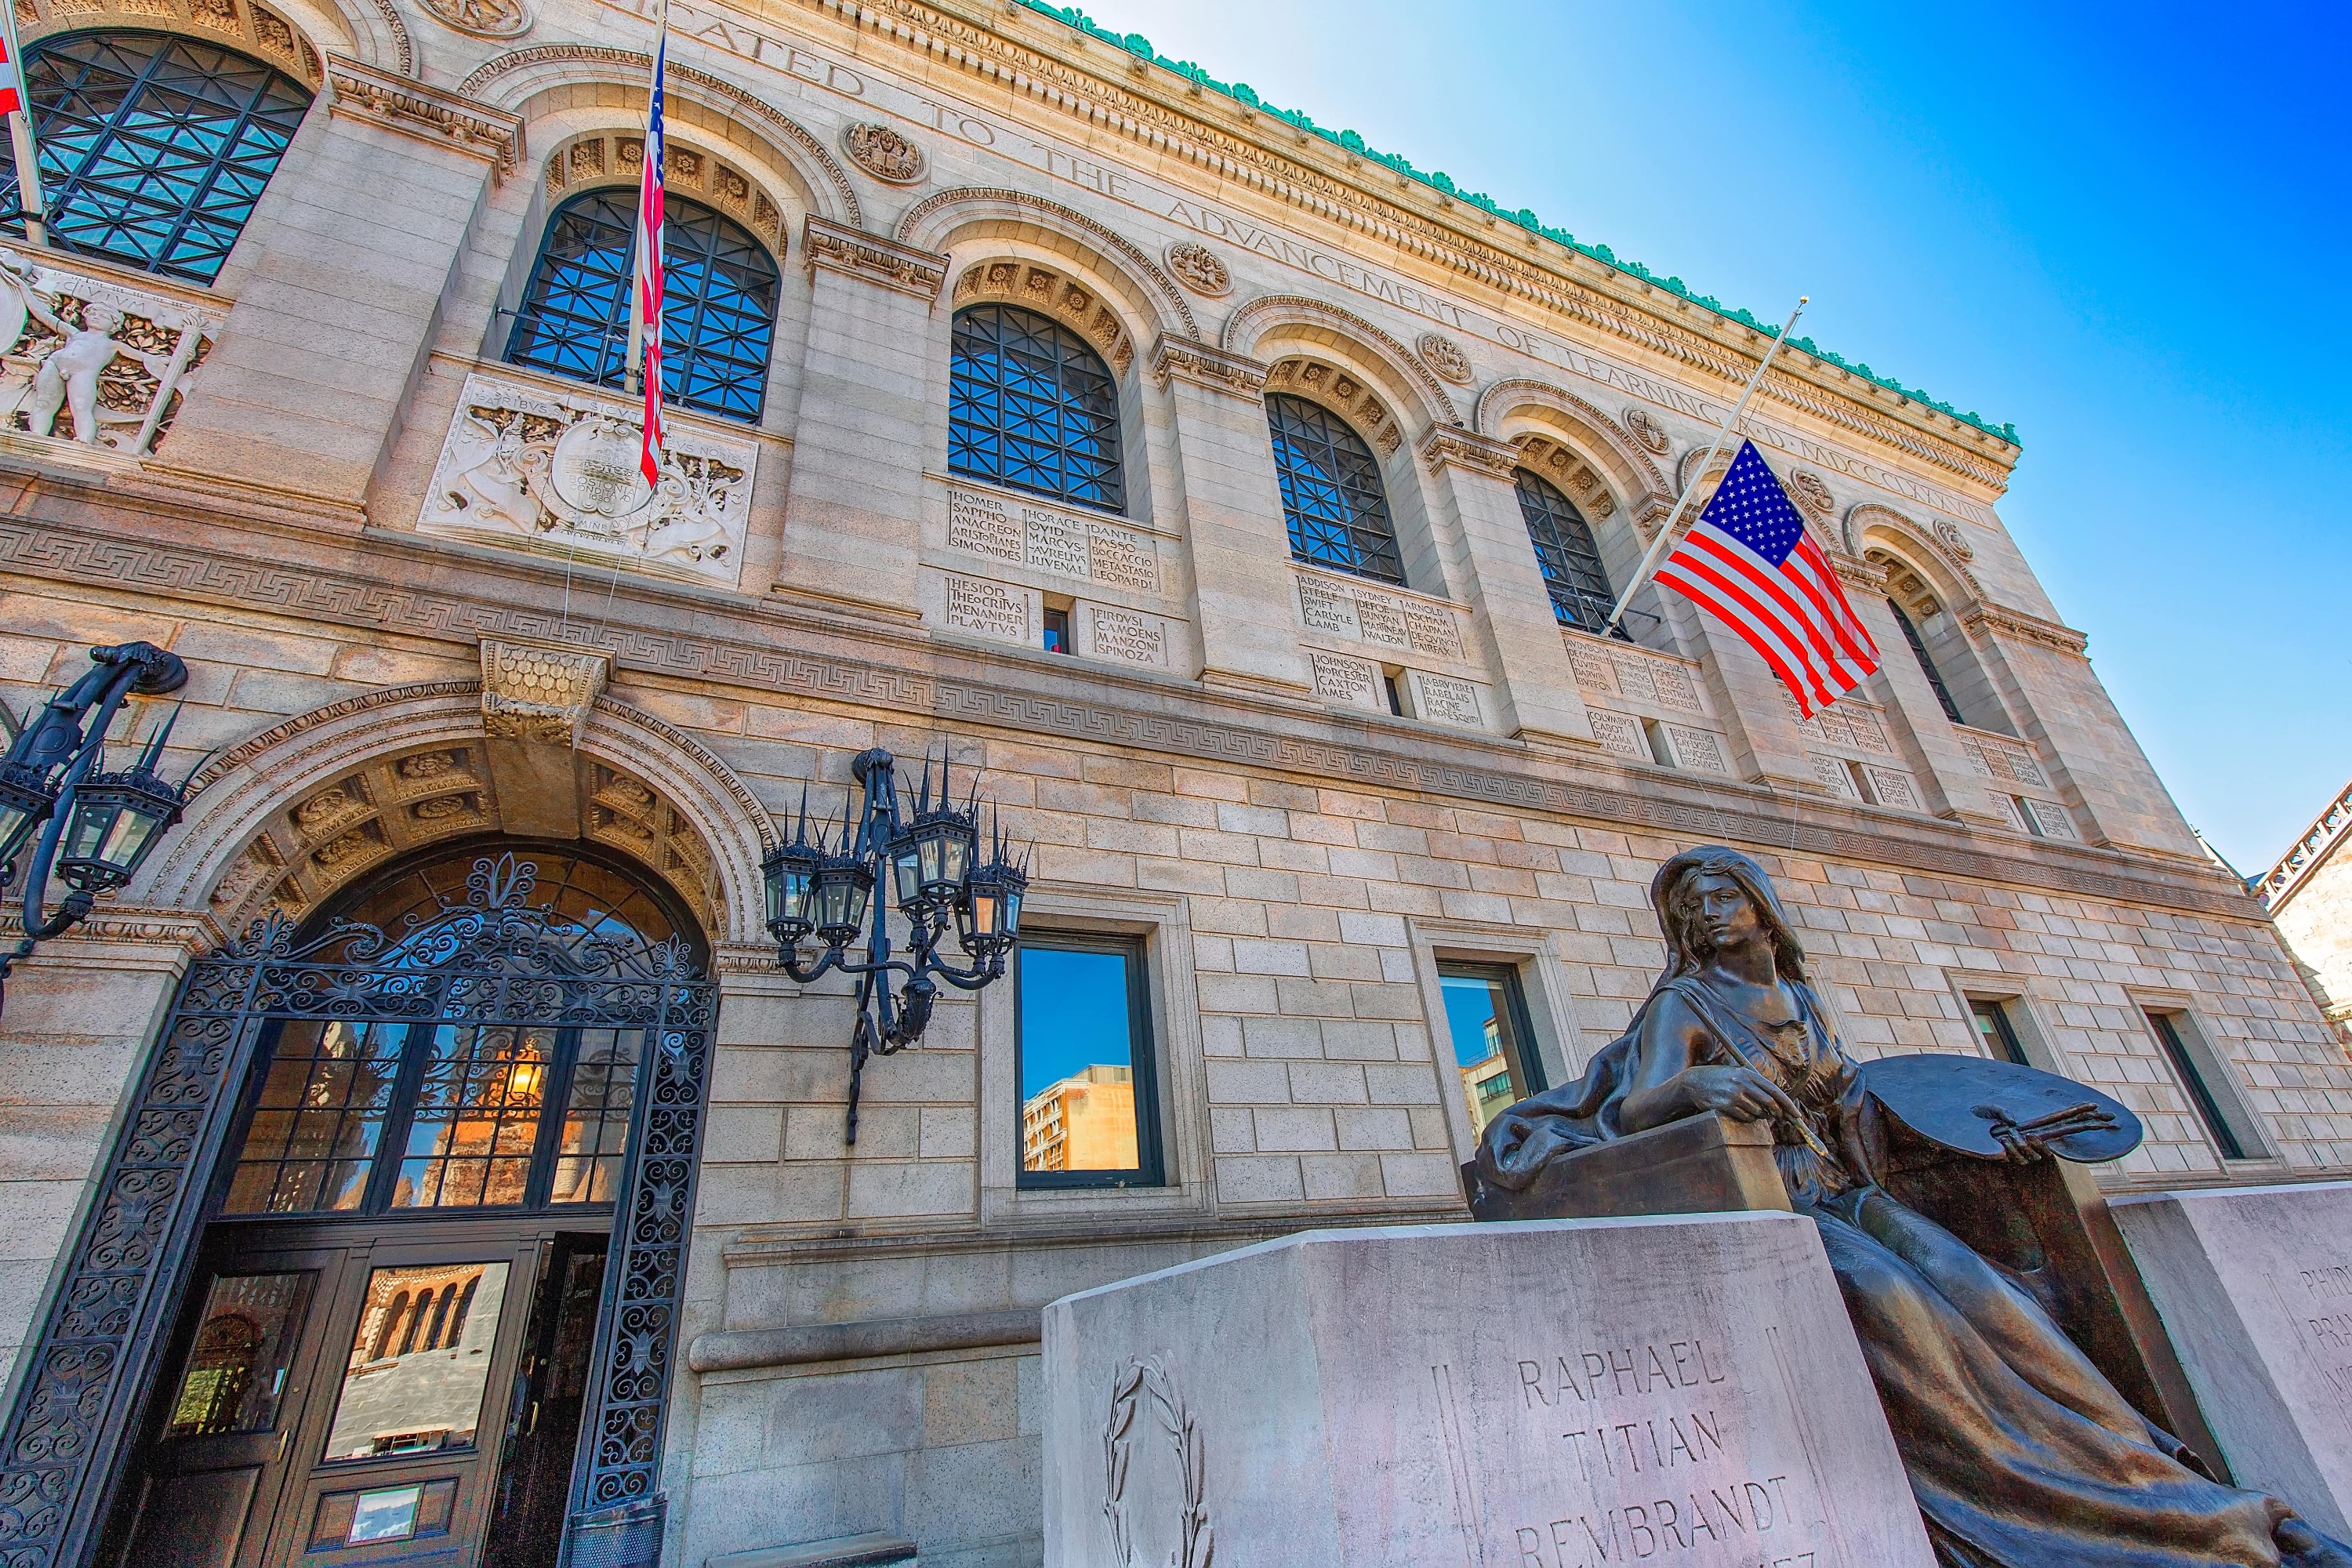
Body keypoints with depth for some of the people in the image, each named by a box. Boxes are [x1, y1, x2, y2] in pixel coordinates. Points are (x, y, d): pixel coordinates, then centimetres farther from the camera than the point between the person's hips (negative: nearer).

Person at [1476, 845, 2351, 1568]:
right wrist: (1693, 1084, -41)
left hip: (1837, 1198, 5)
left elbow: (1859, 1108, 21)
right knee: (1893, 1301, -30)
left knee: (1983, 1298, -20)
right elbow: (1635, 1106, -19)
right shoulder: (1682, 1005, -3)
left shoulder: (1801, 1002, 16)